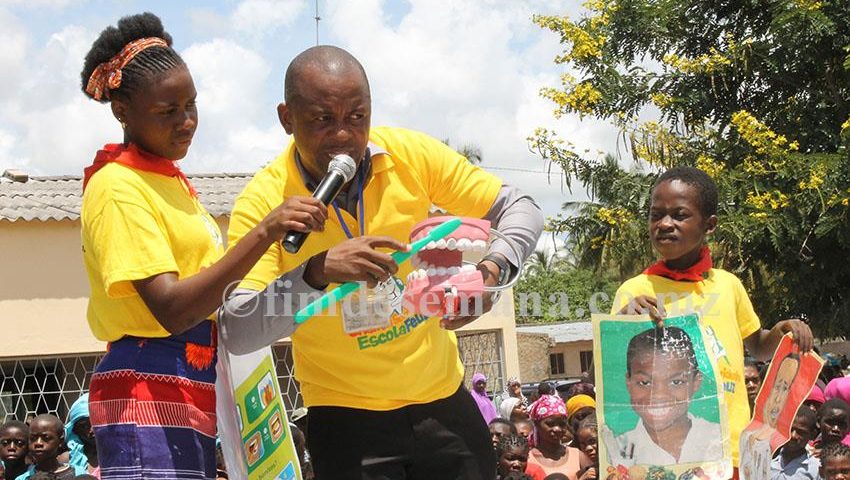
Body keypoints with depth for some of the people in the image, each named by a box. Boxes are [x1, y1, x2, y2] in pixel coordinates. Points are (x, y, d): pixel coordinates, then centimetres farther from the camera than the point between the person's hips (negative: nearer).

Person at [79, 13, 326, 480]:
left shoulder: (170, 178, 16)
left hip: (193, 401, 9)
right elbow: (170, 310, -23)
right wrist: (264, 232, -30)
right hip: (148, 403, -9)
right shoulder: (118, 188, -12)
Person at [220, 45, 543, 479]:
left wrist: (493, 269, -23)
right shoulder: (262, 203, -17)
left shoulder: (412, 154, -10)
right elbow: (236, 334, -25)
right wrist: (316, 272, -40)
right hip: (346, 417, -3)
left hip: (443, 396, 3)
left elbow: (521, 211, -2)